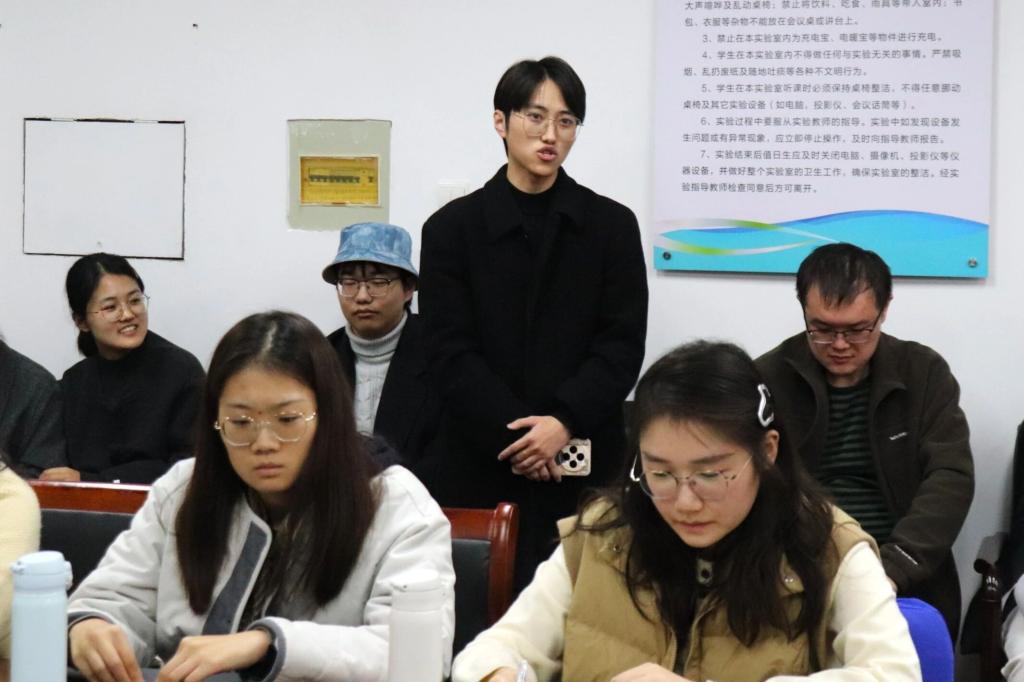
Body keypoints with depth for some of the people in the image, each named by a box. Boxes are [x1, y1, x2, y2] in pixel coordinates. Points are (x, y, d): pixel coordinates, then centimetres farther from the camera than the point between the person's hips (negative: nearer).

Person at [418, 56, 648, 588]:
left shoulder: (611, 225, 8)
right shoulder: (452, 227, 6)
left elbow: (622, 346, 2)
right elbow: (450, 352, 0)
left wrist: (564, 421, -13)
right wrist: (516, 433, -12)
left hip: (583, 469, 0)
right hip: (477, 467, 0)